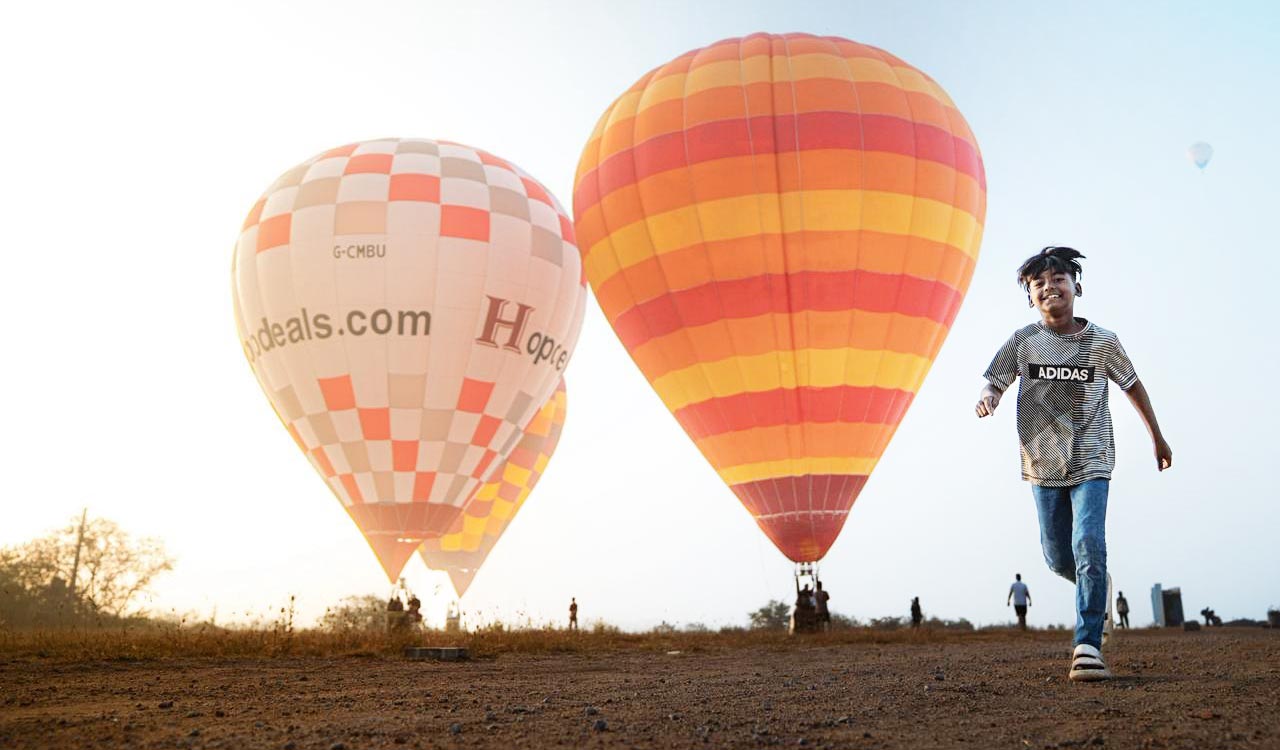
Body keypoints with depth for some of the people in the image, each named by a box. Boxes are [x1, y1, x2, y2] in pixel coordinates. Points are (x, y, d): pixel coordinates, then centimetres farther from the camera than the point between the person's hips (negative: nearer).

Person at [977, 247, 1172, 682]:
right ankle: (1097, 589, 44)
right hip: (1043, 466, 2)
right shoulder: (1022, 342, -3)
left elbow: (1132, 386, 10)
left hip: (1091, 463, -2)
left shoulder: (1102, 342, -4)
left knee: (1089, 546, -18)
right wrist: (987, 399, -27)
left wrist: (1157, 438, 19)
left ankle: (1088, 645, -13)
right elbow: (993, 382, -1)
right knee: (1058, 557, 10)